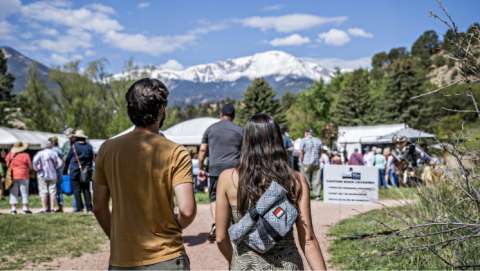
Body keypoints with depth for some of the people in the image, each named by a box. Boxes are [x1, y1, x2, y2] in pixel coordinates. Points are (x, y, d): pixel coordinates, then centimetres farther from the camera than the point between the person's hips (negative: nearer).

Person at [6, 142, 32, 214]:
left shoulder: (10, 155, 1)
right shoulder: (25, 155, -8)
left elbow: (7, 165, 7)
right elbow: (30, 166, -4)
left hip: (12, 176, 3)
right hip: (23, 176, -3)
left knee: (13, 193, 7)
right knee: (24, 192, 3)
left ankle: (13, 208, 4)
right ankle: (25, 208, 1)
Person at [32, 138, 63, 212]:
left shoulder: (40, 153, -7)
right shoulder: (54, 153, -1)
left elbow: (35, 161, -20)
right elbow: (60, 163, -3)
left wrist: (36, 169, -5)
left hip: (42, 175, -2)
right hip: (52, 175, 2)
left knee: (43, 192, 2)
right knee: (52, 191, 7)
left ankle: (44, 208, 1)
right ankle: (53, 207, 7)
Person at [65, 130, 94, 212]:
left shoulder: (74, 146, -7)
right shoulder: (89, 146, 4)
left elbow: (68, 158, 2)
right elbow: (92, 159, 9)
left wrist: (66, 168, 19)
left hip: (75, 171, -4)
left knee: (77, 190, 2)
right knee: (86, 189, 7)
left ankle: (79, 207, -1)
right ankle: (89, 207, 3)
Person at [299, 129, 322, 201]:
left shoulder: (304, 141, -2)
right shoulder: (318, 140, 10)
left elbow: (301, 152, -4)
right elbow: (320, 152, 11)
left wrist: (301, 161, 9)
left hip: (307, 163, -3)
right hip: (316, 163, 3)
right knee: (316, 180, 5)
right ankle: (317, 195, 3)